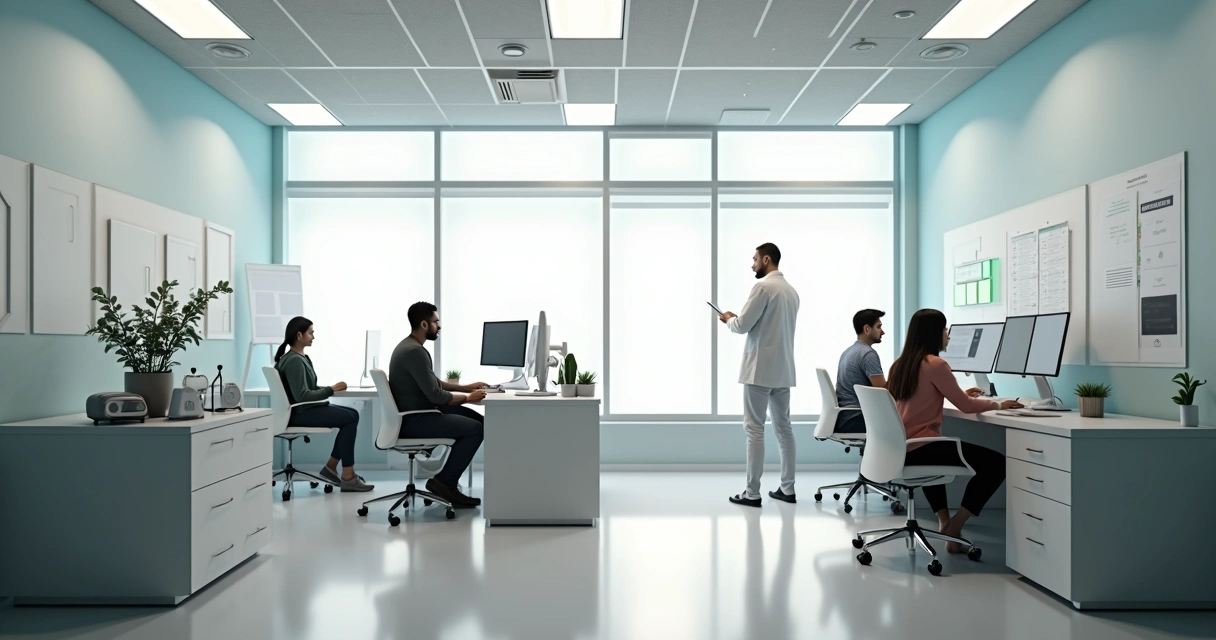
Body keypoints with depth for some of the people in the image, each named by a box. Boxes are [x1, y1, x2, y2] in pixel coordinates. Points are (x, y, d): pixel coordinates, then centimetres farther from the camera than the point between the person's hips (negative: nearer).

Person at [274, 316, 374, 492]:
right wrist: (331, 390, -17)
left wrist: (329, 389, 1)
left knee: (352, 414, 4)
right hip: (298, 413, -10)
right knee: (350, 418, -16)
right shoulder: (294, 360, -19)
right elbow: (302, 395, -25)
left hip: (304, 408, 10)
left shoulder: (300, 357, 13)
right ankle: (347, 476, -12)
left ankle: (331, 467, 8)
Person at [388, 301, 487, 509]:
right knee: (474, 429, -17)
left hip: (417, 412, 11)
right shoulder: (415, 351, -22)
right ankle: (444, 482, -5)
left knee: (478, 420, 8)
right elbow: (435, 395, -23)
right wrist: (468, 397, -10)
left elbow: (433, 383, 23)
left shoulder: (411, 346, 12)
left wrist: (465, 387, 17)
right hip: (412, 420, -11)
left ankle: (446, 479, 11)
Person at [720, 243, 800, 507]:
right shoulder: (791, 290, 14)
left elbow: (742, 325, -15)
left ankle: (752, 492, -1)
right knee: (784, 427, 11)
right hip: (783, 369, 8)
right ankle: (787, 488, 16)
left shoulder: (763, 286, -13)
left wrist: (728, 319, 6)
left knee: (754, 429, -4)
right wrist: (739, 318, 19)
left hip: (760, 369, -8)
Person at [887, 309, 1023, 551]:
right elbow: (966, 406, -6)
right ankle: (954, 525, 4)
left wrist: (961, 394, 32)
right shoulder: (935, 364, -11)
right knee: (997, 463, -1)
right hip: (920, 447, -9)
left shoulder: (900, 364, 13)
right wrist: (999, 405, 11)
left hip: (900, 448, 9)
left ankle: (943, 519, 28)